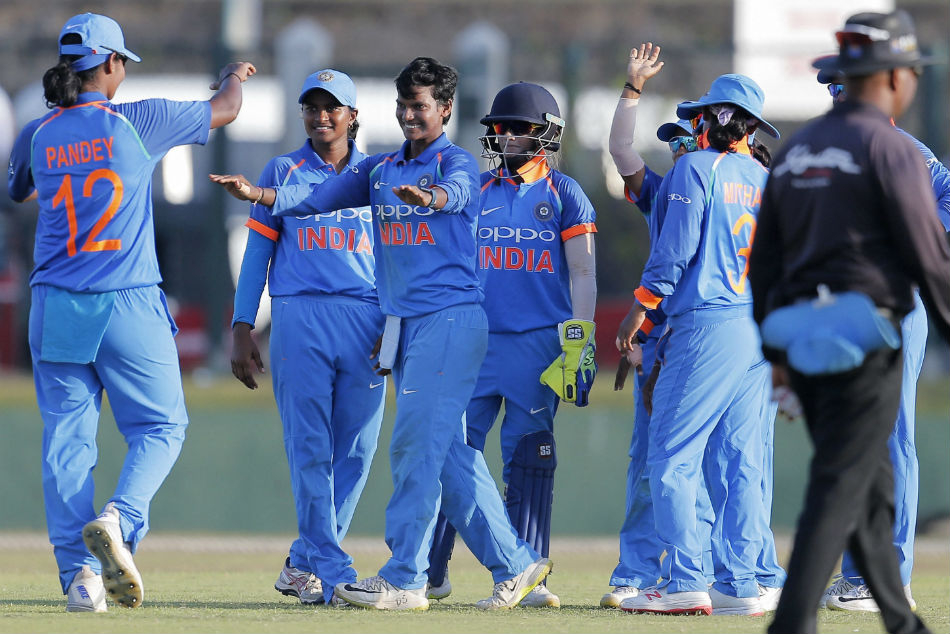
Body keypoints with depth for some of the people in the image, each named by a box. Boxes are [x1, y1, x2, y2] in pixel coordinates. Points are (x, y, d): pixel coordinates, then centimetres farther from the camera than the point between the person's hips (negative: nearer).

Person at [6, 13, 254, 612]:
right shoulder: (138, 122, -5)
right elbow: (224, 110, 9)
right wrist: (233, 78, 32)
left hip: (55, 309, 3)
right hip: (129, 308, -3)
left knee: (66, 438, 5)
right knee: (160, 426, 8)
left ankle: (79, 574, -3)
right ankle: (119, 520, -18)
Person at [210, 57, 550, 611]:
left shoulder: (456, 161, -3)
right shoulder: (380, 170, 17)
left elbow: (458, 191, -26)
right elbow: (317, 198, 7)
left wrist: (429, 198, -50)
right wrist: (258, 195, -10)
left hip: (451, 320, -7)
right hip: (403, 326, 7)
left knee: (415, 445, -11)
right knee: (452, 455, 7)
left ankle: (405, 580, -10)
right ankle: (514, 565, 13)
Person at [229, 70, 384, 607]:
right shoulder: (282, 173, 12)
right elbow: (258, 253, 11)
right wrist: (243, 330, 2)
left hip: (368, 321, 2)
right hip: (299, 320, -2)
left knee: (356, 451, -1)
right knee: (310, 448, -9)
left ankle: (304, 566, 11)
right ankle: (334, 572, -11)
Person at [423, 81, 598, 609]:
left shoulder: (564, 194, 5)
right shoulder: (474, 190, 12)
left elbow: (582, 273, 3)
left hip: (539, 342, -2)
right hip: (475, 339, 2)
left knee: (529, 457, -1)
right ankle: (430, 571, 2)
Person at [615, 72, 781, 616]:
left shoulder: (697, 169, -5)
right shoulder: (767, 180, 14)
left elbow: (676, 246, -11)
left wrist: (641, 306, -4)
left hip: (706, 324, -7)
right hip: (761, 327, 7)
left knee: (673, 456, -5)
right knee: (737, 460, 8)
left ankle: (686, 581, -12)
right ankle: (740, 583, 4)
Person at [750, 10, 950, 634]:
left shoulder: (796, 151, 15)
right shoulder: (889, 148, -9)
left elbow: (764, 259, 17)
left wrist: (776, 352, 21)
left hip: (800, 335, 8)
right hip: (863, 339, -8)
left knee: (874, 489, 14)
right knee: (840, 488, -9)